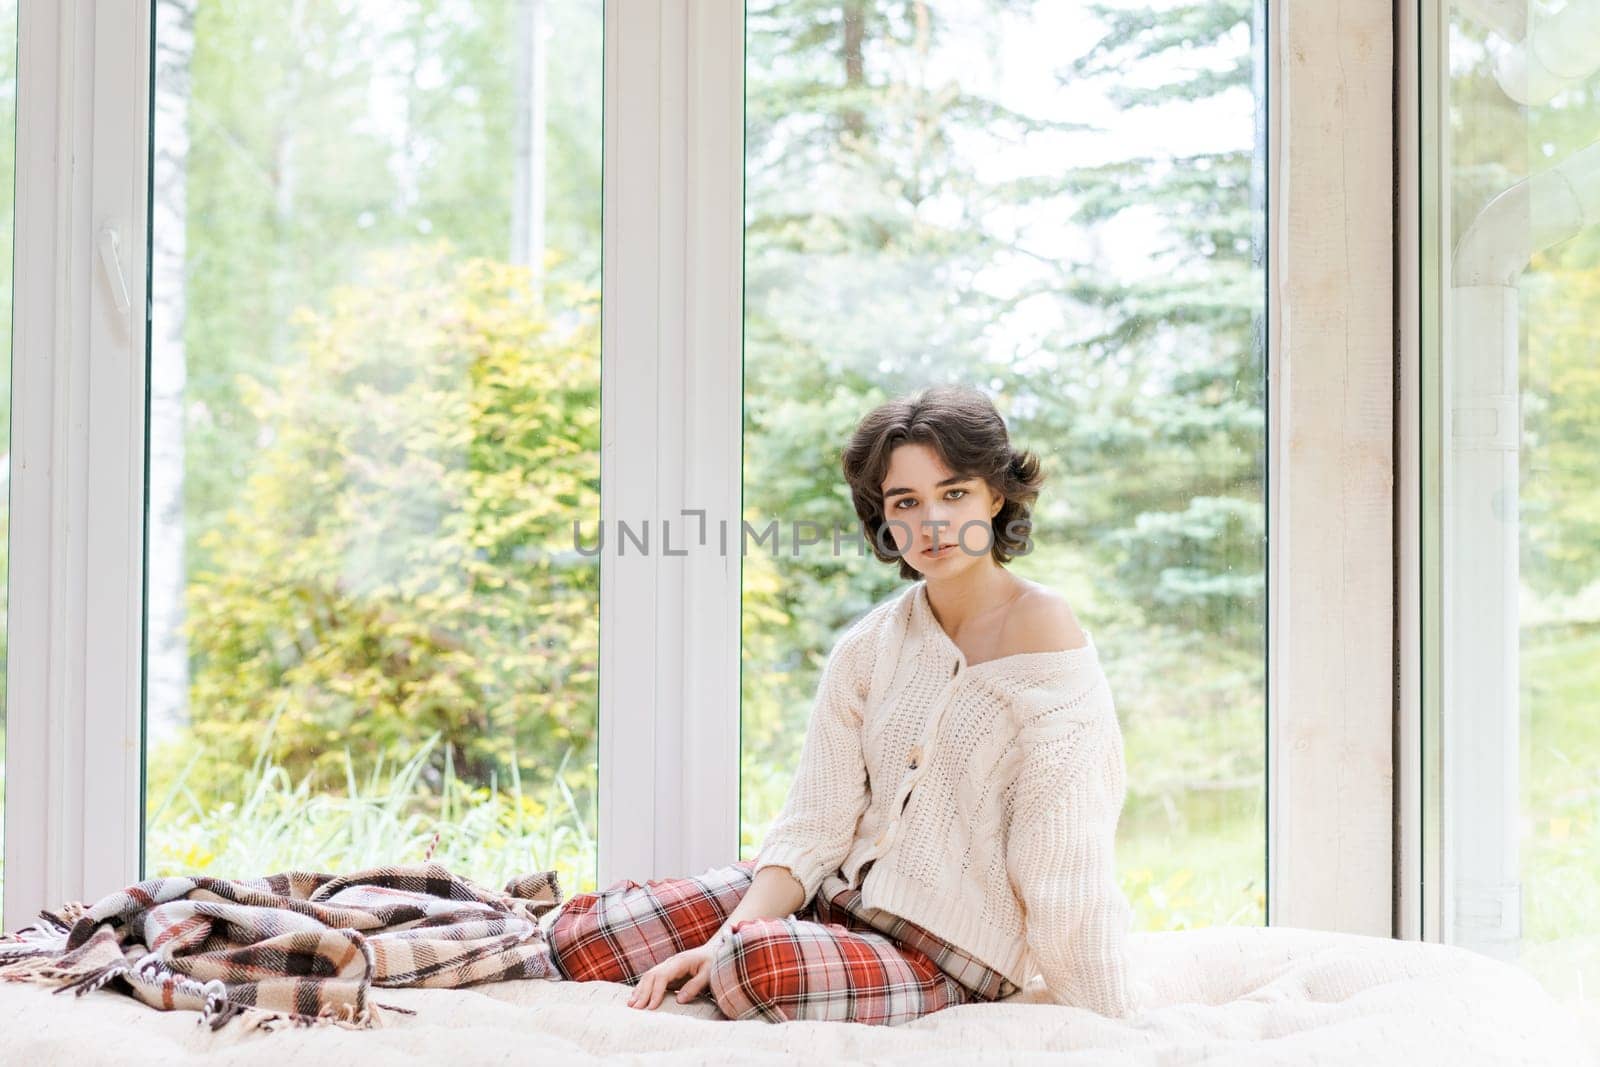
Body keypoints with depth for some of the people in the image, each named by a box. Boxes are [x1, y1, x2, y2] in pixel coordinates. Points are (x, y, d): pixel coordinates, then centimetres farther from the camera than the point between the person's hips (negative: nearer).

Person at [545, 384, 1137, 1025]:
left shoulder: (1041, 633, -13)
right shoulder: (868, 647, 5)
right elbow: (815, 821, -2)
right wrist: (726, 940, -17)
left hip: (943, 959, -5)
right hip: (833, 893, 5)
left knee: (761, 965, -34)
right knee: (579, 937, -11)